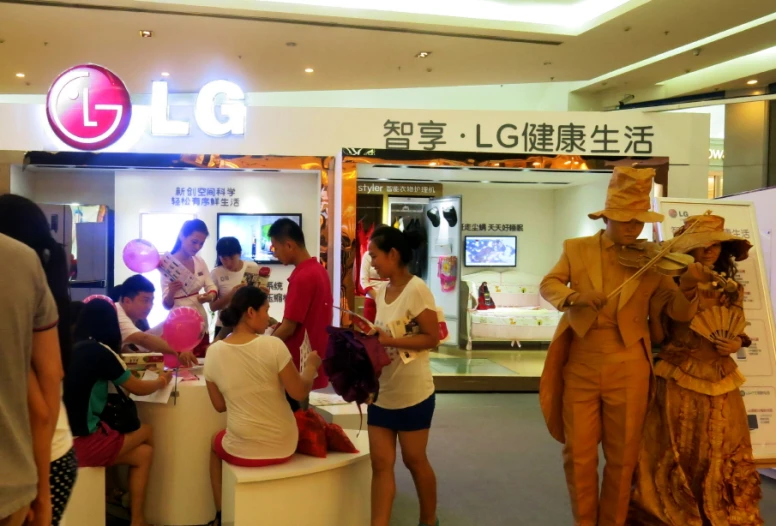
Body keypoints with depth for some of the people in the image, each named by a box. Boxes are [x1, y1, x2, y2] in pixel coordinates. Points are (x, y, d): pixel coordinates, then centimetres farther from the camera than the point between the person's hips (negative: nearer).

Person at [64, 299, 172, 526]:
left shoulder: (69, 348, 6)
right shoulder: (100, 351, -13)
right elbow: (138, 388, 0)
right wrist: (162, 380, 19)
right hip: (83, 443, -7)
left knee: (143, 453, 17)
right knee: (146, 431, 16)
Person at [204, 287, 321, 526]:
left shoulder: (214, 352, -9)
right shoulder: (273, 345, -19)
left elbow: (220, 405, 3)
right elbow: (300, 393, -12)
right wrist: (311, 366, 5)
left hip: (242, 451, 1)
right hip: (283, 446, -1)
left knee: (216, 443, 36)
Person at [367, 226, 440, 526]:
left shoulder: (416, 289, -15)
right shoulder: (381, 292, 7)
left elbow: (432, 338, -17)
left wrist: (389, 341, -22)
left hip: (413, 392, -6)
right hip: (381, 391, 6)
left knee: (414, 460, 10)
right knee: (381, 463, 3)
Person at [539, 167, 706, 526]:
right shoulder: (577, 249, 3)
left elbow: (679, 312, -1)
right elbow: (547, 285, 1)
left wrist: (688, 287, -24)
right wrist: (573, 297, -21)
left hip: (628, 371, 0)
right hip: (580, 366, 0)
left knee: (622, 457, 10)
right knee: (578, 453, 8)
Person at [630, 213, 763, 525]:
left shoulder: (732, 290, 7)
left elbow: (736, 334, 17)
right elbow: (659, 337, -10)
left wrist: (738, 344, -5)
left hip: (720, 381, 4)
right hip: (677, 380, -3)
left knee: (720, 457, 10)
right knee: (675, 455, 5)